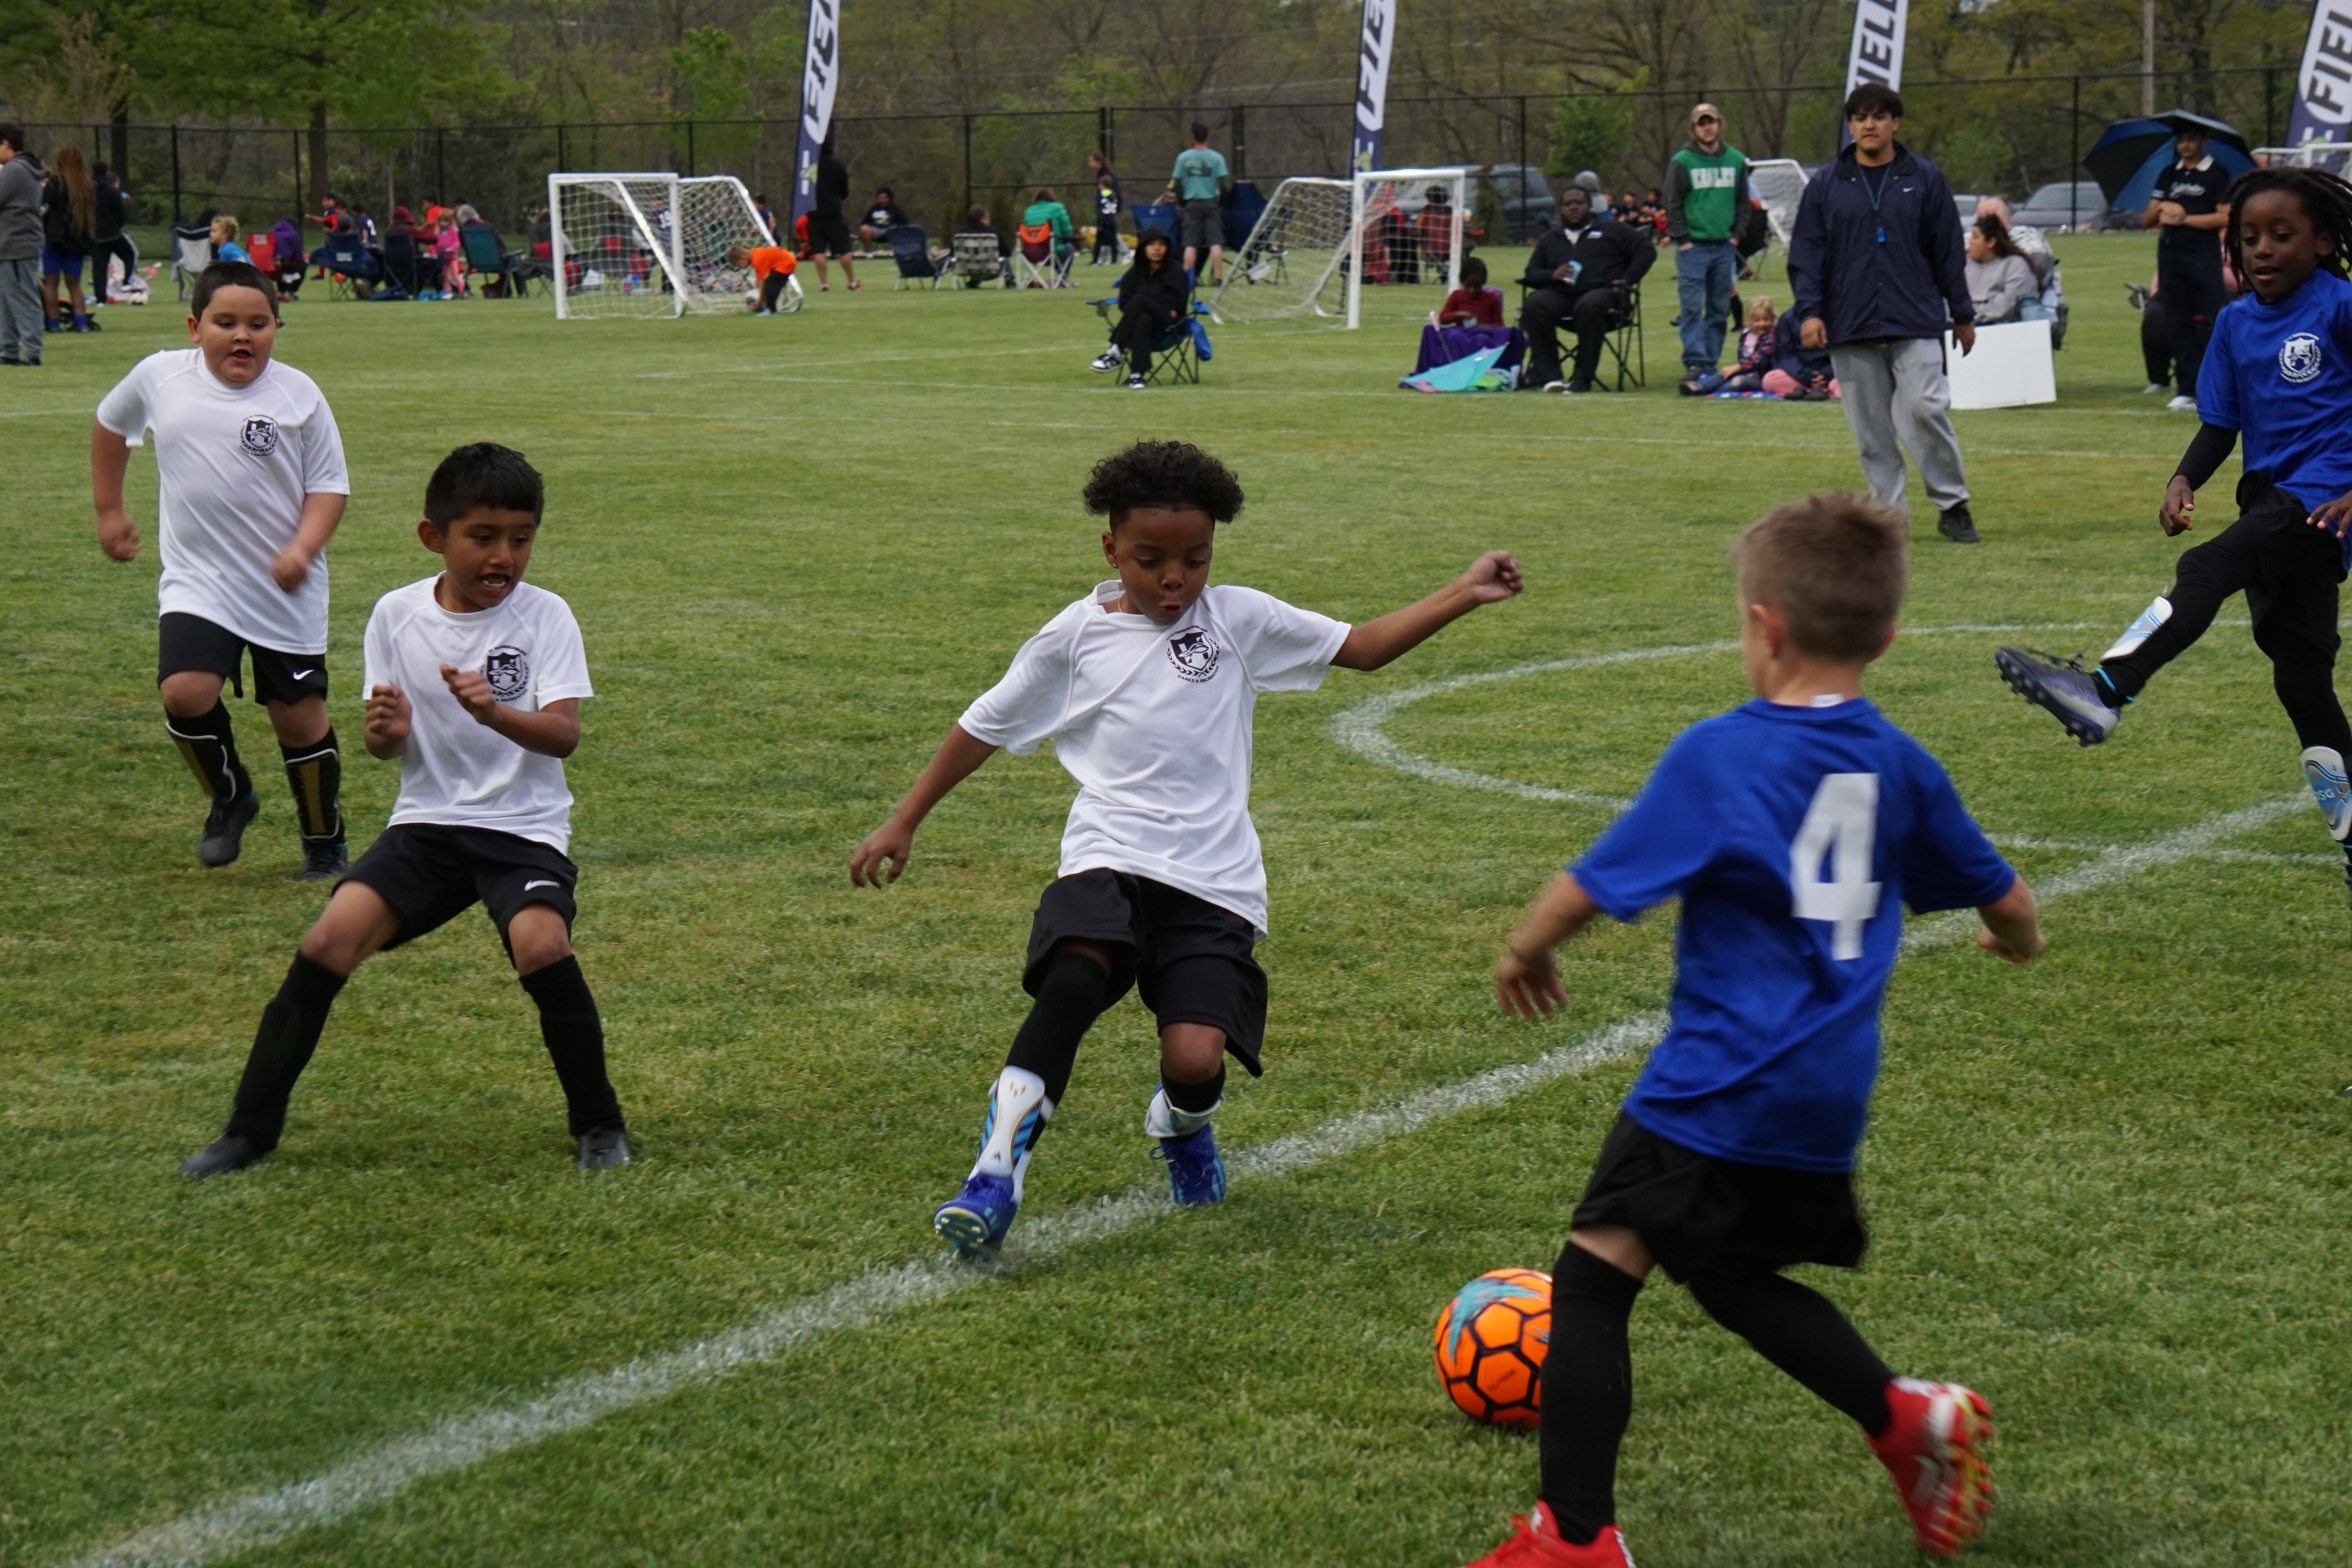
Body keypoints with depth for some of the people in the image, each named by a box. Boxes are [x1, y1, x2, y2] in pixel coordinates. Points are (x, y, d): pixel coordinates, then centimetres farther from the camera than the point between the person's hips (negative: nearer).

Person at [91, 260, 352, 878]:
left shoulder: (298, 396, -8)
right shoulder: (160, 377, -2)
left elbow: (329, 486, -3)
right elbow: (111, 423, 19)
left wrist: (303, 549, -20)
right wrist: (109, 510, 20)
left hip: (287, 593, -1)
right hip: (196, 581, 1)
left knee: (300, 717, 3)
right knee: (186, 692, -19)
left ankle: (324, 842, 26)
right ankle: (230, 798, 11)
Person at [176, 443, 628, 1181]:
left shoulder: (544, 616, -7)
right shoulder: (397, 615, 0)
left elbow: (564, 735, -18)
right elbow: (387, 750, 7)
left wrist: (497, 714, -38)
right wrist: (385, 730, -18)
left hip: (524, 828, -2)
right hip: (427, 822, 3)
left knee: (541, 946, -29)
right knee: (331, 939, -17)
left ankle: (599, 1124, -6)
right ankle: (252, 1127, -2)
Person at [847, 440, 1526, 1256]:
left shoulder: (1239, 620, 8)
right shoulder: (1077, 635, 7)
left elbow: (1363, 646, 8)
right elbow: (985, 727, 17)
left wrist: (1463, 595, -3)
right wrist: (904, 822, 20)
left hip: (1214, 883, 1)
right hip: (1108, 863, -1)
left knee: (1196, 1058, -17)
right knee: (1074, 981, -33)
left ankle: (1182, 1124, 23)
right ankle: (997, 1174, -27)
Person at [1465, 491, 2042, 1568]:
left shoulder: (1718, 756, -11)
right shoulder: (1901, 768, 7)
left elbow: (1597, 884, -8)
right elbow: (2000, 895, 20)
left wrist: (1526, 951, 12)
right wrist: (2019, 936, 44)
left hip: (1720, 1087, -7)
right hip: (1829, 1093, 8)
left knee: (1594, 1276, -2)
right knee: (1733, 1277, 27)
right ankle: (1907, 1419, 18)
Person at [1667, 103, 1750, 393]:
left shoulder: (1736, 160, 10)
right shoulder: (1682, 162, -2)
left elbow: (1743, 201, 16)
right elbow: (1673, 204, -2)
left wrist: (1736, 235, 6)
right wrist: (1682, 239, -8)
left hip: (1724, 246, 4)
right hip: (1693, 246, -4)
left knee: (1720, 309, 6)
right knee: (1692, 308, -10)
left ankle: (1711, 363, 12)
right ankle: (1695, 364, -14)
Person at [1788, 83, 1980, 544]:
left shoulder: (1925, 180, 6)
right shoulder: (1825, 185, 7)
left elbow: (1949, 251, 8)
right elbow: (1805, 254, 7)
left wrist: (1963, 315, 9)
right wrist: (1809, 311, -5)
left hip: (1916, 324, -2)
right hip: (1851, 330, 2)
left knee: (1926, 411, -11)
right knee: (1871, 428, 4)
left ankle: (1953, 505, 2)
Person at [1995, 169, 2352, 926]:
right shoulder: (2236, 323, 12)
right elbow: (2220, 425, 14)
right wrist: (2184, 481, -5)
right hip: (2270, 501, 7)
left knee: (2206, 569, -29)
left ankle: (2103, 692, -45)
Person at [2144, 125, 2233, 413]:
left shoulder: (2216, 174, 1)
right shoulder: (2169, 175, 16)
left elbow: (2225, 217, -9)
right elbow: (2146, 221, 14)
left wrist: (2184, 219, -8)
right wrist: (2161, 209, -8)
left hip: (2205, 256, -5)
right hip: (2171, 257, 5)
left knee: (2210, 324, -12)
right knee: (2179, 326, 5)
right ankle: (2186, 390, 8)